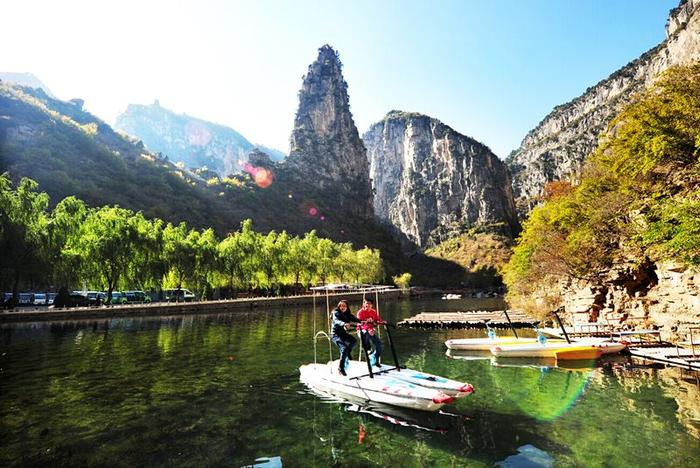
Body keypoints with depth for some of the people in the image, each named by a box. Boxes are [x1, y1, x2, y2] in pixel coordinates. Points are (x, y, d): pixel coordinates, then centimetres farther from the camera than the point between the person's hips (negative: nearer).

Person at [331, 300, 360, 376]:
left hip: (343, 333, 6)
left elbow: (355, 319, -12)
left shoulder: (348, 315, 5)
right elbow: (337, 321, -33)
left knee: (354, 341, -18)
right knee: (344, 348, -24)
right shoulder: (336, 313, -12)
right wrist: (344, 324, -54)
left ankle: (347, 353, 9)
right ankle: (341, 368, -15)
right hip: (336, 334, -6)